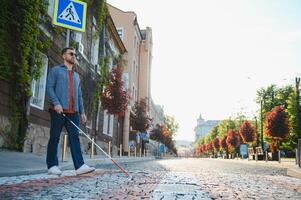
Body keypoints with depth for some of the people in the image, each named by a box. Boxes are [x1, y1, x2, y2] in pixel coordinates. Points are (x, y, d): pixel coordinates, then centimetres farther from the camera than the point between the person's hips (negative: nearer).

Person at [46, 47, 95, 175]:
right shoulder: (55, 70, 9)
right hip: (59, 110, -5)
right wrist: (56, 103, -18)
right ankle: (52, 165, 7)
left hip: (73, 112, 5)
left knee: (75, 137, -5)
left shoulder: (76, 76, 26)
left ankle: (80, 166, -11)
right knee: (54, 137, -1)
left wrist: (82, 112, 15)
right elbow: (49, 87, -3)